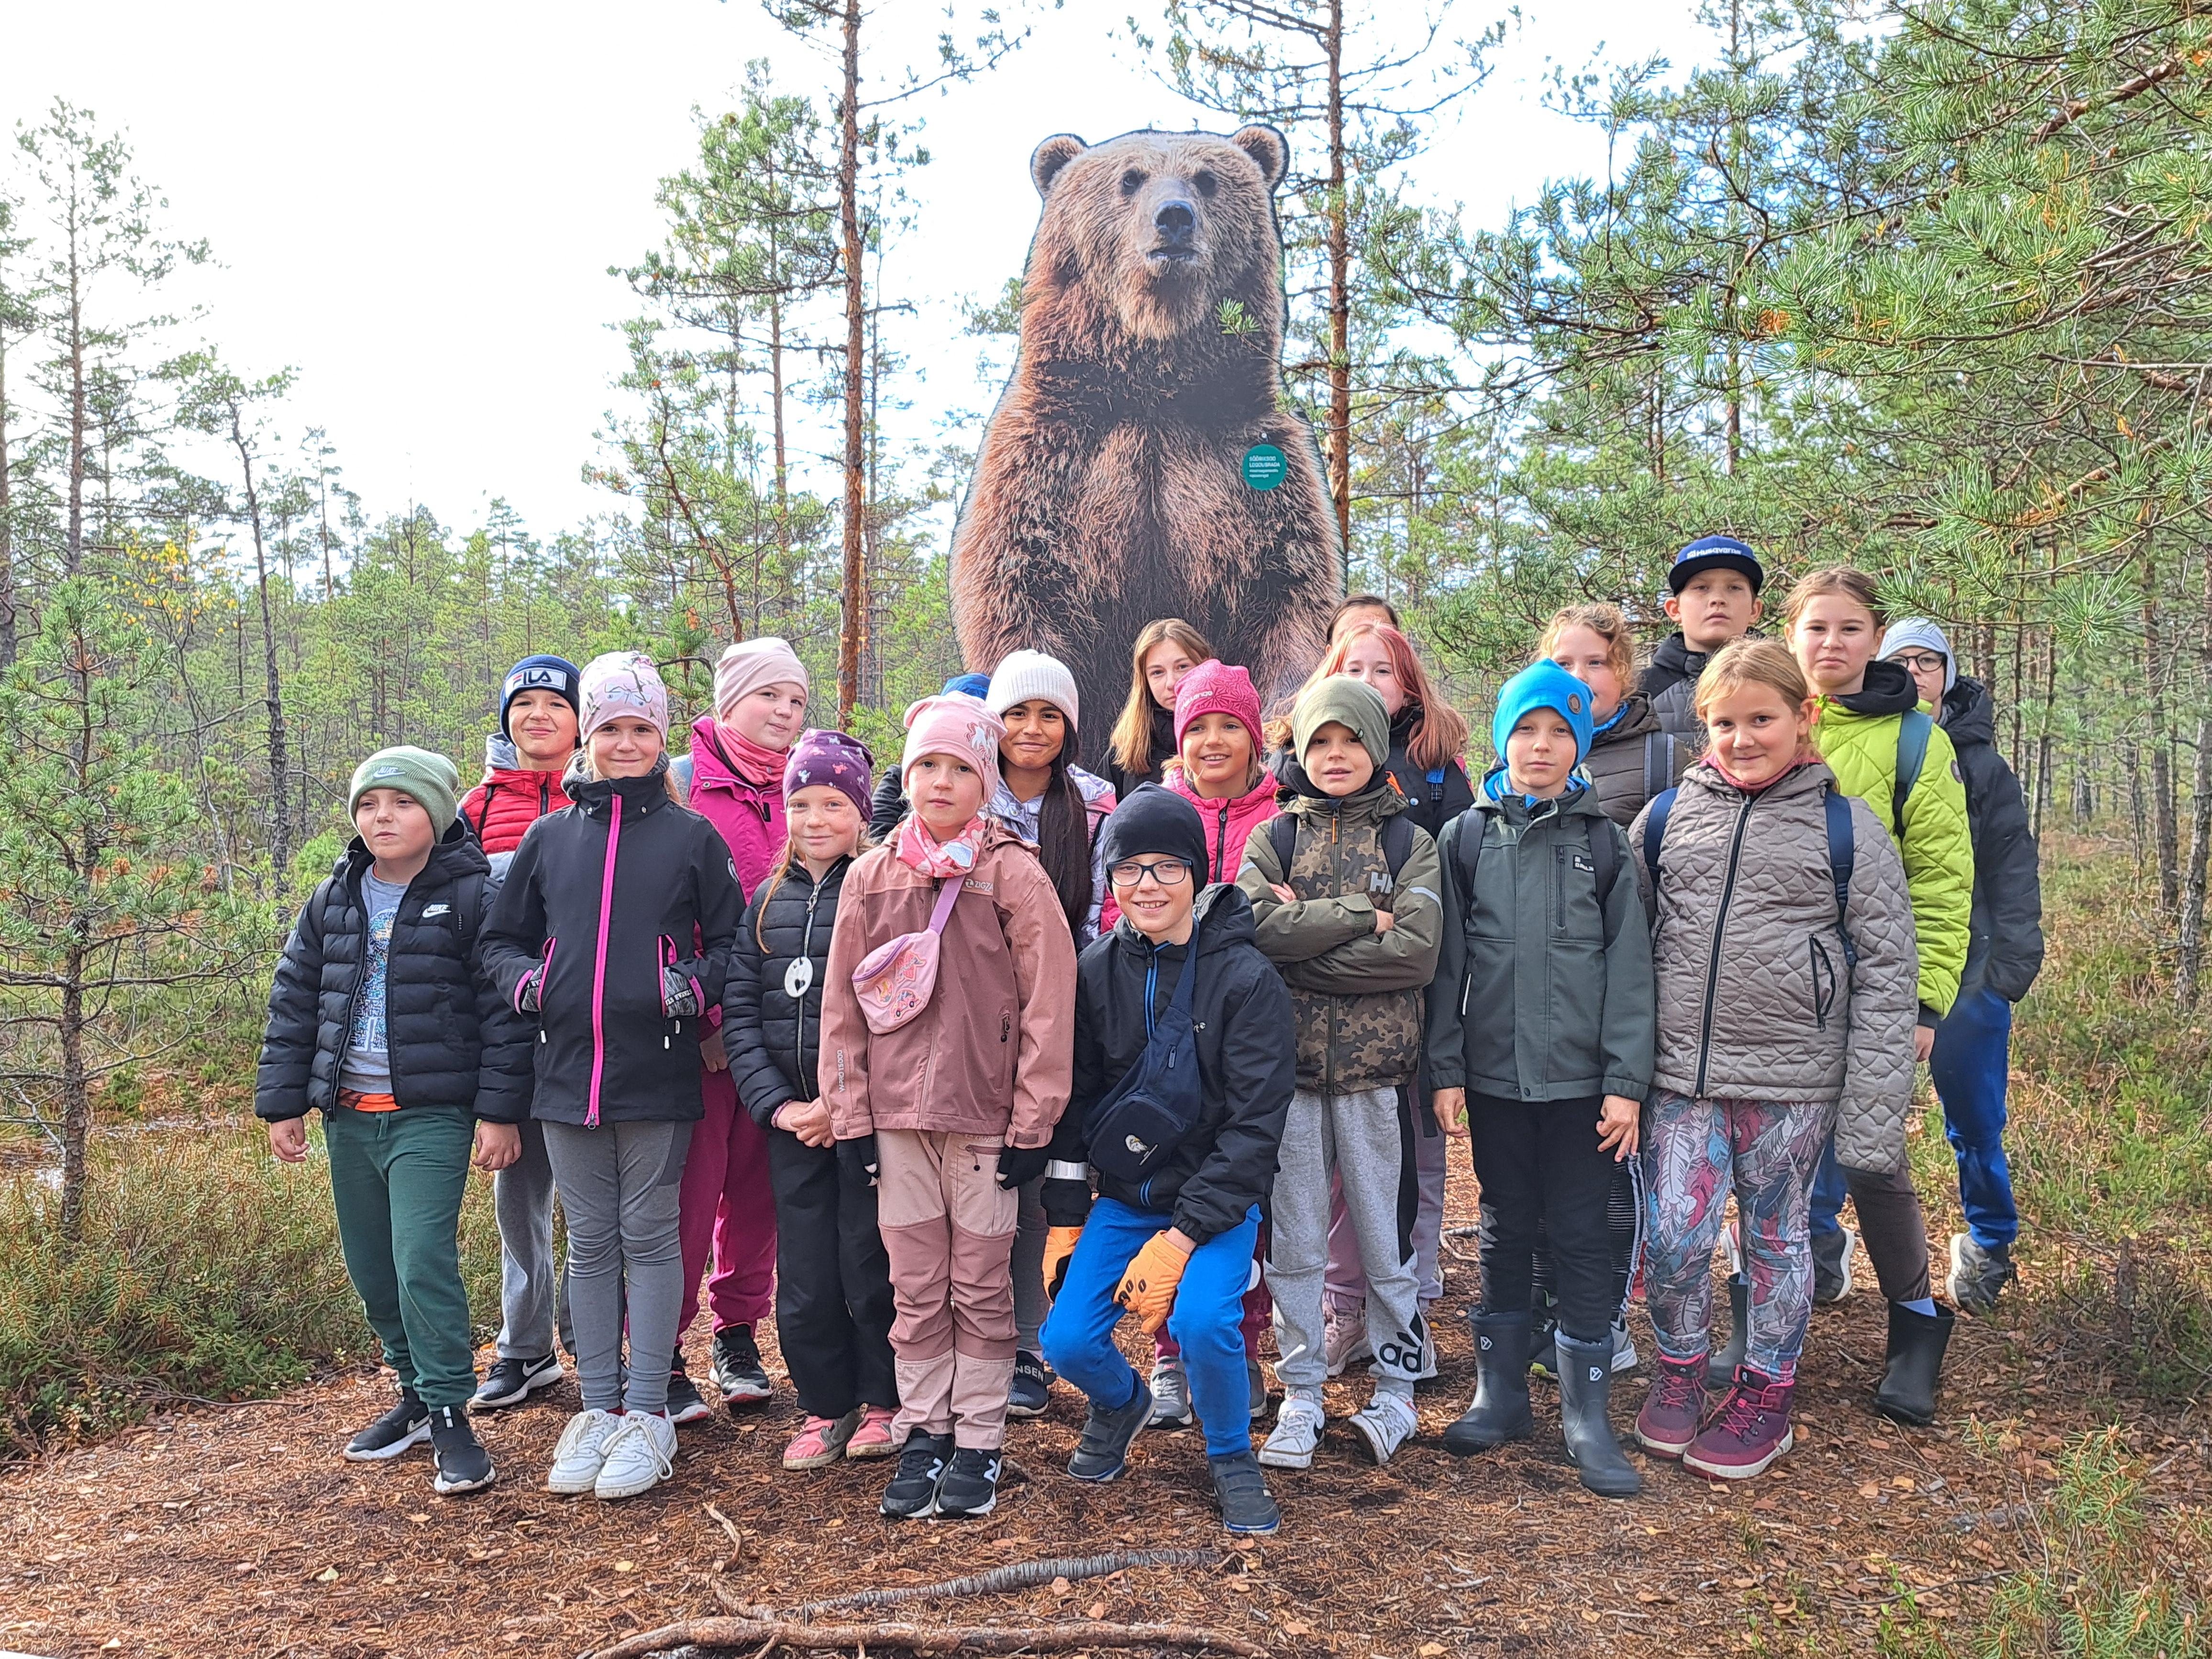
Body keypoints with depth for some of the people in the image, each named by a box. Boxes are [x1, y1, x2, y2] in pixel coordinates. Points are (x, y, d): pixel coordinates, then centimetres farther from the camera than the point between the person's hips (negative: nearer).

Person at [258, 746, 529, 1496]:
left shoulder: (470, 896, -7)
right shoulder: (332, 901, 9)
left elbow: (504, 1010, -8)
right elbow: (293, 1001, 14)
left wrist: (499, 1111, -11)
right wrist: (281, 1103, 9)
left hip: (432, 1115, -6)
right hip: (348, 1117, 6)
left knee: (423, 1261, -13)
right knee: (370, 1269, 13)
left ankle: (450, 1413, -1)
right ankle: (417, 1393, 29)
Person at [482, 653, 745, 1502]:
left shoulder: (692, 837, 2)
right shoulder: (548, 838, 10)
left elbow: (732, 941, 2)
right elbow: (502, 939, 16)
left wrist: (694, 984, -15)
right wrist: (524, 980, -3)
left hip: (657, 1073, -3)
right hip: (568, 1069, 3)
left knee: (650, 1235, 3)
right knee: (591, 1241, 10)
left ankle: (648, 1415, 12)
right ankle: (599, 1408, 21)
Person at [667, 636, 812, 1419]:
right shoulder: (684, 782, -3)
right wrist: (701, 1014, -12)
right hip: (696, 1025, -4)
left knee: (758, 1179, 9)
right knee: (692, 1180, -4)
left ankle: (739, 1335, 24)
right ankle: (662, 1354, 8)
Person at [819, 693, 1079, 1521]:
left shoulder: (1016, 875, -5)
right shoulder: (871, 876, 6)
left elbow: (1048, 1008, -7)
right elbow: (842, 1004, 8)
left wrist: (1032, 1125, -9)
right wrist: (851, 1113, 3)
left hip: (985, 1114, -3)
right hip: (897, 1115, 3)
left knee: (981, 1288, 7)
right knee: (914, 1289, 11)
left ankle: (978, 1443, 20)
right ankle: (921, 1435, 23)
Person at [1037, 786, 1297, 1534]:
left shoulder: (1247, 977, -13)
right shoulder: (1094, 973, -2)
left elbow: (1255, 1123, -15)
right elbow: (1073, 1100, 8)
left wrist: (1182, 1236, -19)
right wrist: (1064, 1219, 4)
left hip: (1217, 1198, -3)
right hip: (1122, 1196, 4)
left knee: (1203, 1320, -27)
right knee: (1067, 1339, -9)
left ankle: (1232, 1456, 4)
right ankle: (1122, 1403, 28)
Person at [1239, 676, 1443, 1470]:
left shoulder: (1410, 842, 5)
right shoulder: (1272, 838, 8)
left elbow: (1417, 952, -10)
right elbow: (1257, 927, -11)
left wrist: (1306, 939, -12)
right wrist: (1364, 915, -12)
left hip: (1376, 1067, -1)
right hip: (1286, 1062, 1)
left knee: (1385, 1233, 8)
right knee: (1293, 1240, 8)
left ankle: (1395, 1387, 25)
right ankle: (1302, 1397, 20)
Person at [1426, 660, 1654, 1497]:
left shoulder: (1602, 841, 2)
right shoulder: (1466, 837, 4)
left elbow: (1628, 965, -1)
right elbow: (1447, 962, 4)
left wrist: (1627, 1082, -6)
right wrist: (1445, 1069, -1)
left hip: (1580, 1078, -1)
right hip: (1494, 1075, 1)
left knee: (1582, 1238, 3)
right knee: (1505, 1232, 12)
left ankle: (1586, 1412, 14)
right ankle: (1501, 1392, 24)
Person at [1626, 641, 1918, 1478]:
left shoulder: (1846, 828, -3)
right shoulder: (1665, 819, 3)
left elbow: (1884, 975, -3)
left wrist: (1873, 1107, -8)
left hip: (1793, 1077, -1)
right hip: (1682, 1073, 2)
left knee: (1777, 1238, 12)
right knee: (1671, 1236, 0)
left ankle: (1766, 1393, 30)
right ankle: (1680, 1370, 25)